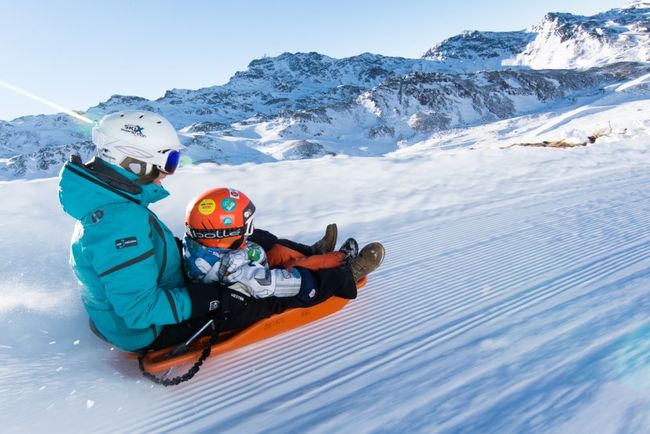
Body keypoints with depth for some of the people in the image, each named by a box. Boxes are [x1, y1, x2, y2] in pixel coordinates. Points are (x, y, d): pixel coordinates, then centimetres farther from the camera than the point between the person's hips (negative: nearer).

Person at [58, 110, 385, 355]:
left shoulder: (107, 200, -2)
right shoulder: (121, 221, -35)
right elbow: (140, 312, -34)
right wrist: (213, 298, -28)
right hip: (152, 332, -9)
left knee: (252, 241, 7)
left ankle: (310, 256, 27)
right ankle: (343, 279, 17)